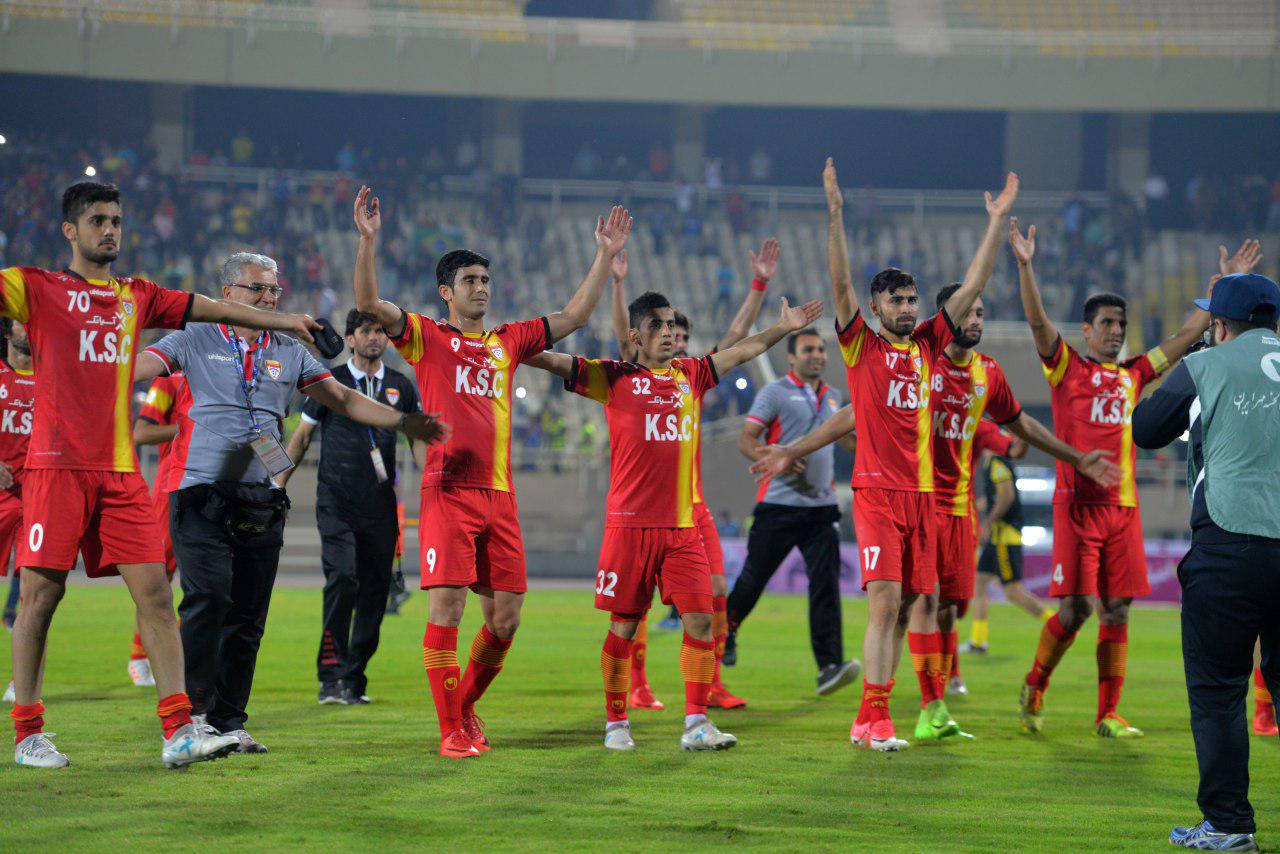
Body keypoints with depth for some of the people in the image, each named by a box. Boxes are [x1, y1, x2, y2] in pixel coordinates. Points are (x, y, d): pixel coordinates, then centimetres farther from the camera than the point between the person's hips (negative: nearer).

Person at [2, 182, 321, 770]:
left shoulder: (137, 297, 18)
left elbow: (208, 308, 24)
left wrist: (280, 320, 25)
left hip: (120, 470, 5)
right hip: (57, 464, -4)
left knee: (154, 589, -4)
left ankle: (179, 731, -6)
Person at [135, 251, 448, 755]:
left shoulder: (289, 352, 16)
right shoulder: (196, 341, 5)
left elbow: (342, 399, 16)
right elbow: (138, 367, -6)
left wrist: (403, 423, 6)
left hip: (262, 502, 4)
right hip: (204, 495, -4)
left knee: (248, 617, 2)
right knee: (208, 599, -17)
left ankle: (229, 723, 8)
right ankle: (194, 713, -13)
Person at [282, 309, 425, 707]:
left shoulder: (401, 386, 10)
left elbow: (418, 439, 12)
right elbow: (301, 436, 11)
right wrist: (279, 486, 8)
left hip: (381, 506, 3)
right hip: (336, 503, -3)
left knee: (375, 591, 2)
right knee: (342, 578, -19)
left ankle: (354, 679, 12)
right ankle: (331, 676, -15)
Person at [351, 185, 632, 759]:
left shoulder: (507, 342, 18)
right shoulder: (427, 338, 5)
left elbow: (574, 316, 22)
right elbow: (369, 304, -8)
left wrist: (606, 256, 18)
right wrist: (368, 241, -19)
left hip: (499, 494, 5)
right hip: (447, 491, -5)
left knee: (504, 618, 4)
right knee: (446, 609, -10)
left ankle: (465, 704, 26)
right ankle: (451, 731, -3)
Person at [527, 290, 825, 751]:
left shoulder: (690, 375, 14)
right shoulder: (614, 378, 2)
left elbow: (742, 351, 24)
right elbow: (554, 361, -3)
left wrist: (783, 327, 25)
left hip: (682, 524, 4)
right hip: (630, 523, -4)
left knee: (700, 619, -3)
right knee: (623, 625, 0)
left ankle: (696, 724, 3)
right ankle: (616, 724, 11)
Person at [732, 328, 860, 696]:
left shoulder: (832, 396, 16)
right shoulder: (775, 393, -3)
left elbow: (844, 436, 35)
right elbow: (746, 439, -9)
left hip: (821, 507, 4)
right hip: (779, 505, -4)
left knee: (826, 585, -10)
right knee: (753, 578, 5)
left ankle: (829, 666, -17)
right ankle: (726, 631, 33)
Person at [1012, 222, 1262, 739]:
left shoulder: (1133, 374, 16)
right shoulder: (1066, 367, 4)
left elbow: (1188, 335, 21)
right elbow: (1038, 322, -11)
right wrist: (1025, 266, -23)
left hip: (1123, 505, 5)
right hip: (1077, 503, -5)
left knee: (1117, 611, 2)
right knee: (1075, 609, -8)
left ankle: (1108, 715, 6)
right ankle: (1033, 689, 14)